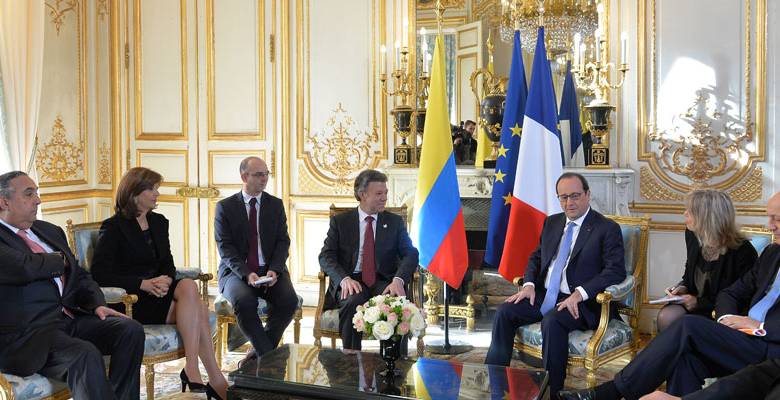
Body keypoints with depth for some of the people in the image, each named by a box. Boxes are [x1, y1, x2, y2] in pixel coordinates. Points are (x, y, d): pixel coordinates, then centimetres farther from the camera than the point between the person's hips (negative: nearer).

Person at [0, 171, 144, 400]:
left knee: (131, 330, -14)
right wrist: (59, 259, -2)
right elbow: (25, 268, -24)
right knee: (85, 355, -33)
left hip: (70, 317, 8)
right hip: (27, 333, -8)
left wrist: (97, 304, 2)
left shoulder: (51, 231, 21)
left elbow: (79, 276, 23)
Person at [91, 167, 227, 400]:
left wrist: (166, 279, -11)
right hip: (130, 299, -6)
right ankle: (216, 380, -25)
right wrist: (143, 284, -23)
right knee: (196, 309, -28)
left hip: (158, 291, 6)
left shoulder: (159, 222, 15)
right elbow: (99, 274, -12)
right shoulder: (113, 228, -4)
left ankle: (192, 372, -30)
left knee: (188, 286, -30)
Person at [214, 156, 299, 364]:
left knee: (289, 300, -27)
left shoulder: (276, 204, 11)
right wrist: (246, 274, -21)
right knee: (244, 302, -34)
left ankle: (259, 352, -10)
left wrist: (274, 270, -15)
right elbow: (225, 247, -5)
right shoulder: (225, 207, 3)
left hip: (270, 271, 2)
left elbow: (283, 242, 4)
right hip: (237, 271, -2)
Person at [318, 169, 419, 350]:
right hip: (351, 281, -1)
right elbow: (326, 256, 1)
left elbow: (410, 253, 3)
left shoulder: (395, 222, 14)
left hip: (383, 281, 1)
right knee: (352, 302, -35)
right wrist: (344, 279, -20)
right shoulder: (340, 221, 10)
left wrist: (398, 279, -18)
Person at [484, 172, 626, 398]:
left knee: (552, 321, -34)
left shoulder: (607, 229, -4)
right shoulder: (552, 223, 15)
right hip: (543, 296, 6)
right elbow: (536, 257, 20)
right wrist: (529, 284, -1)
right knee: (505, 312, -14)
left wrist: (580, 293, -24)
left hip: (580, 303, -6)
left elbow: (616, 271, -13)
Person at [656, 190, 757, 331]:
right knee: (666, 317, -25)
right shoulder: (692, 235, 3)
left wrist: (699, 302, -15)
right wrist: (683, 287, -1)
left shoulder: (742, 251, -18)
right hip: (695, 303, 6)